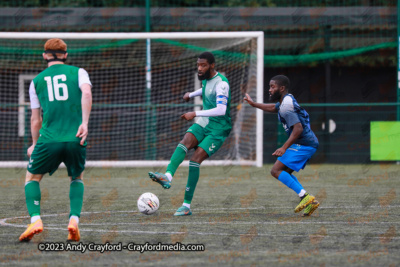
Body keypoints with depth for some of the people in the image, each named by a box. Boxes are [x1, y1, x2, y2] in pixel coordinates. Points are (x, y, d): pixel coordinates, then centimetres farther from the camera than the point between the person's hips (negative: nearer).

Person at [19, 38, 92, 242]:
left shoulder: (37, 80, 15)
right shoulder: (77, 72, 11)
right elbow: (86, 93, -11)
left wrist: (35, 145, 30)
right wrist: (85, 123, -14)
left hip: (48, 140, 0)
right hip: (76, 140, 0)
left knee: (32, 177, 20)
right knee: (77, 178, 25)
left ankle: (35, 219, -3)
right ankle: (74, 220, 3)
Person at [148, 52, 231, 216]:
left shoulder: (221, 83, -19)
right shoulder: (206, 78, 9)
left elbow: (221, 110, -30)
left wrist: (195, 114, -33)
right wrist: (191, 94, 23)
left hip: (218, 130, -7)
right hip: (203, 124, 7)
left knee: (195, 159, -20)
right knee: (185, 142, -24)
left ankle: (186, 206, -17)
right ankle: (167, 177, -48)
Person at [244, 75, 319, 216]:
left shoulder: (286, 106, -15)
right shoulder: (286, 100, 16)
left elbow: (298, 128, -25)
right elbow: (273, 108, 39)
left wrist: (284, 148, -26)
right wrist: (253, 104, 41)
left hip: (302, 144, -10)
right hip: (311, 143, 10)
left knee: (276, 171, -12)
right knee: (284, 173, 16)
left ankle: (305, 197, -21)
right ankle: (309, 201, 4)